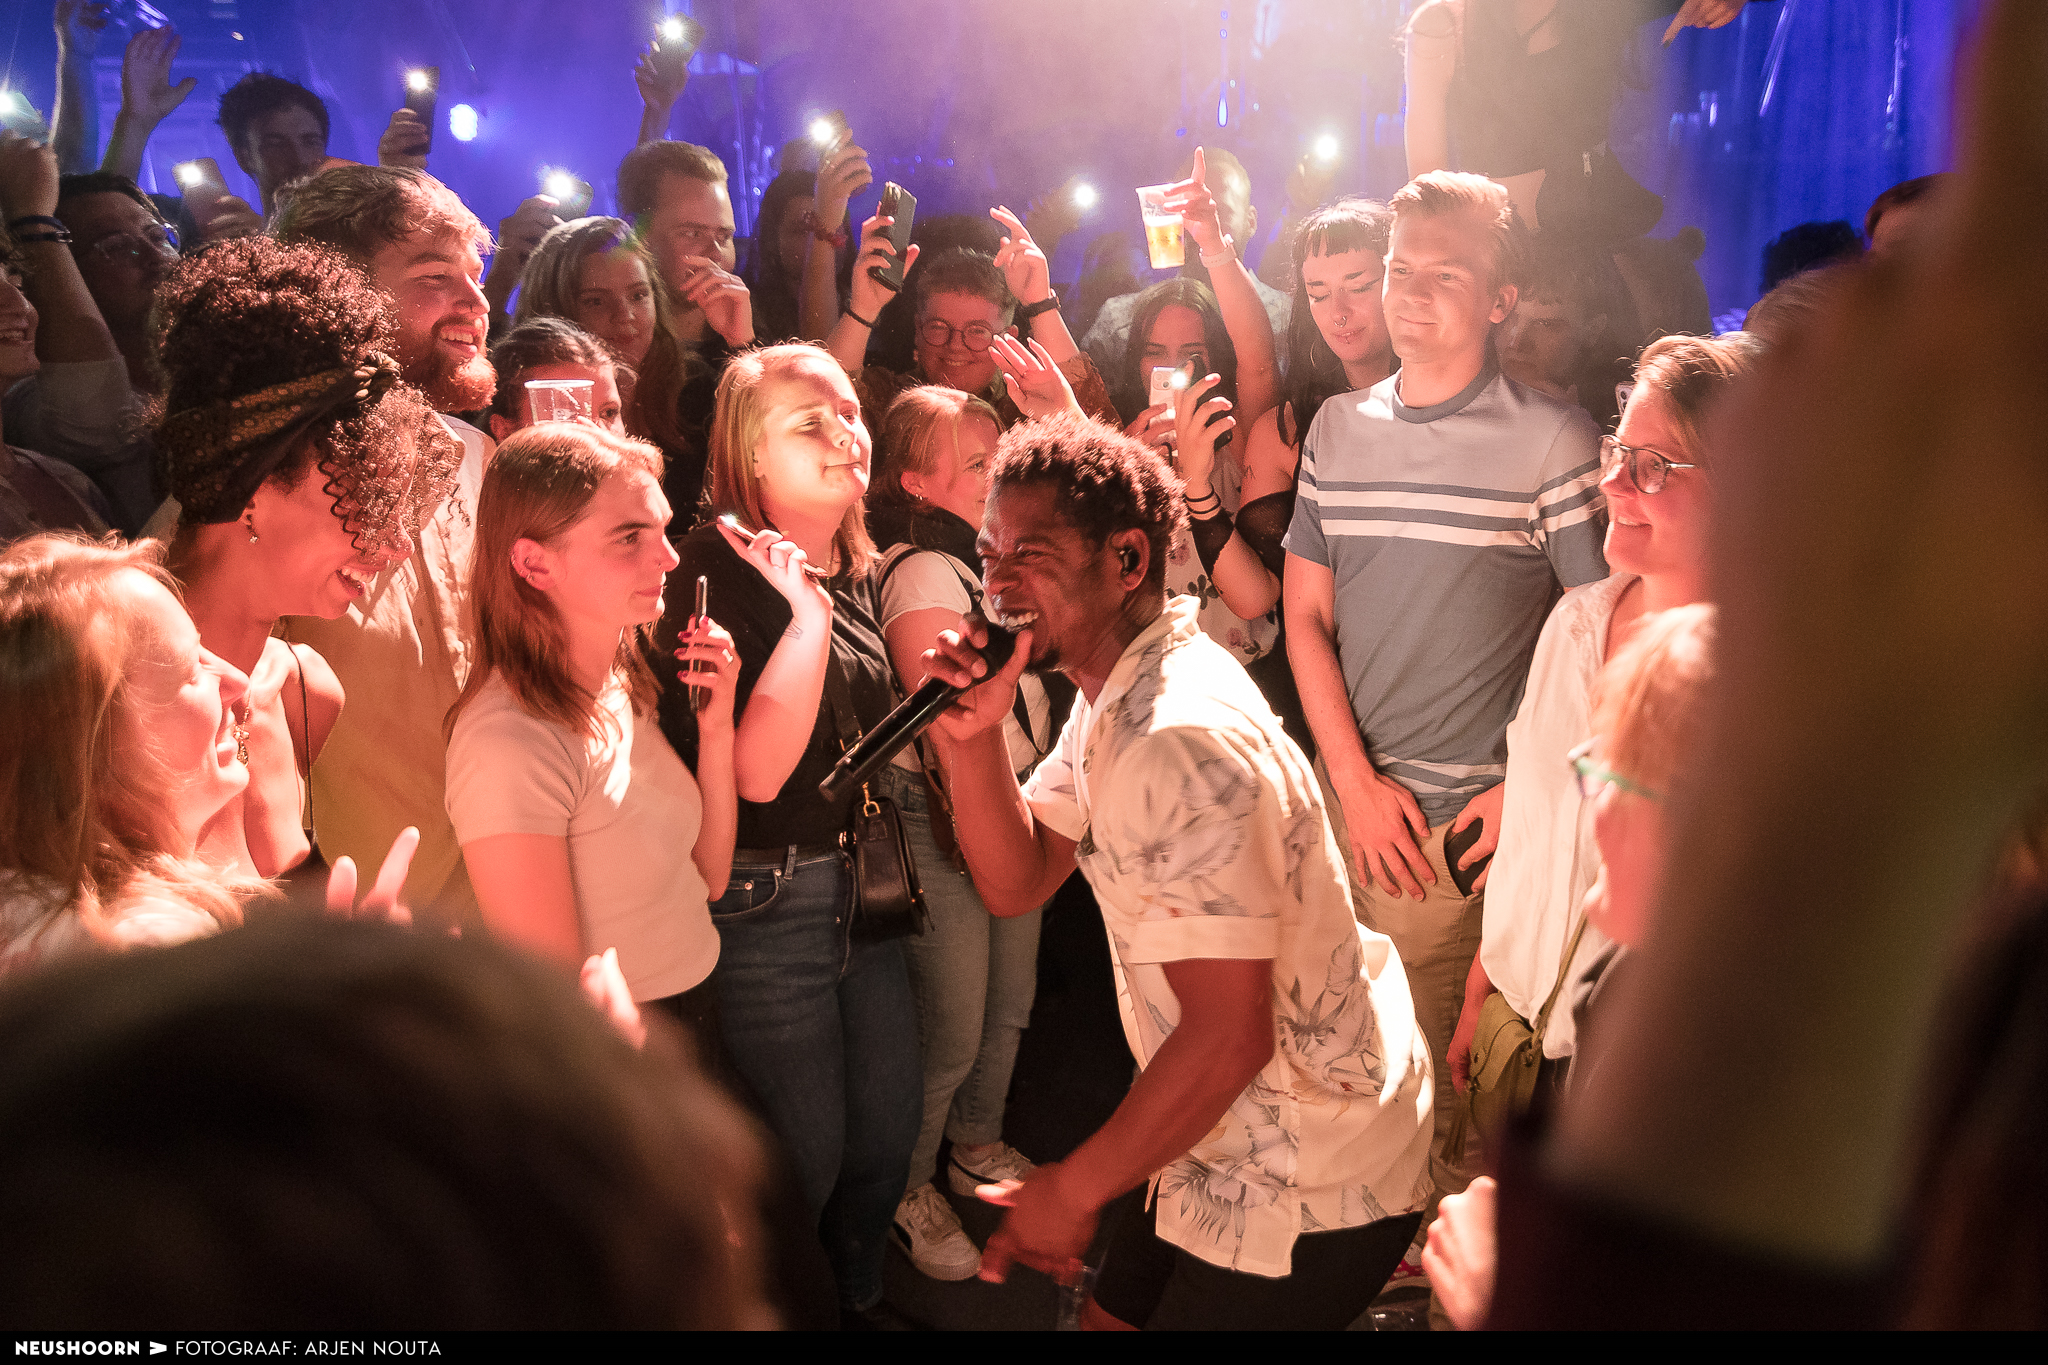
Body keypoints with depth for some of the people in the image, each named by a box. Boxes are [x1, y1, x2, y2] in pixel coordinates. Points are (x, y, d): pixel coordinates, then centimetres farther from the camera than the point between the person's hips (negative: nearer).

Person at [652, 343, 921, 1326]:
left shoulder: (855, 570, 7)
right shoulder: (715, 571, -18)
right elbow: (756, 769, -28)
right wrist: (806, 611, -24)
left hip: (858, 881, 8)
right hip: (763, 901, -8)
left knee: (888, 1126, 18)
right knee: (807, 1154, 5)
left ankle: (858, 1299, 42)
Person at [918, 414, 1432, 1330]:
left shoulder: (1181, 741, -30)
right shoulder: (1116, 692, 3)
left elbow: (1229, 1034, -32)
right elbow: (1018, 882, 3)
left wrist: (1074, 1190, -18)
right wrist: (973, 736, -15)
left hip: (1312, 1186, -9)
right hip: (1246, 1143, 9)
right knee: (1116, 1315, 20)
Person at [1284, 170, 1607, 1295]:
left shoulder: (1553, 442, -6)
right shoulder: (1338, 429, 8)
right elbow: (1306, 614, 9)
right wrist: (1355, 782, 0)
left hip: (1471, 815, -4)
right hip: (1349, 798, 4)